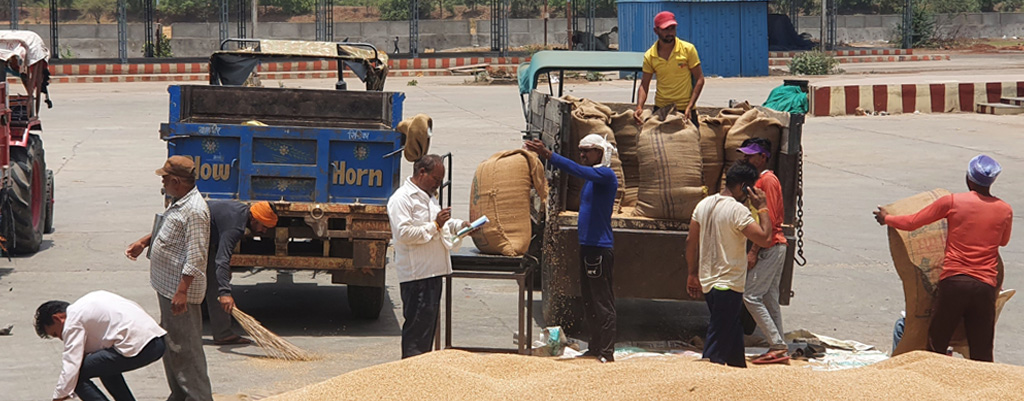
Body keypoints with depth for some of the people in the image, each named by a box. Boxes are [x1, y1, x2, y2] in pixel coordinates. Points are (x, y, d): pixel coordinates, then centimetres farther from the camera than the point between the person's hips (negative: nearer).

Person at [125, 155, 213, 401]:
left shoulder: (194, 211, -22)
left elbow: (196, 256, -25)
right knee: (171, 343, 18)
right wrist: (144, 242, 19)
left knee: (186, 347, -5)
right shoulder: (179, 204, 10)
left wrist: (182, 291, -27)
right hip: (168, 288, 11)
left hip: (181, 292, -11)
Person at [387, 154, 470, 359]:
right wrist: (435, 225, -21)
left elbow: (442, 225, 35)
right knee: (418, 326, -10)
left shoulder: (428, 196, 21)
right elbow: (404, 233, -23)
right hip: (416, 275, -10)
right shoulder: (401, 199, -12)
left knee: (430, 324, 12)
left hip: (433, 272, 10)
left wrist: (459, 225, 17)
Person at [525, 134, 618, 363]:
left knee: (603, 302, -9)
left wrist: (548, 155, -27)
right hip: (587, 246, 10)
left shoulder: (605, 175, -12)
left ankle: (607, 351, -9)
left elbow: (577, 170, -23)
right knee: (589, 301, 14)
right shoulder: (592, 178, 17)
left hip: (600, 248, -10)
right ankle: (595, 347, 20)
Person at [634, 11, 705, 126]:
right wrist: (639, 107, -14)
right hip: (660, 108, 2)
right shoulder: (650, 56, 0)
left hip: (685, 109, -2)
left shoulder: (688, 49, -6)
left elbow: (699, 79, -4)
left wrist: (690, 106, -14)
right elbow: (644, 85, 5)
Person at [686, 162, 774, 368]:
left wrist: (693, 273, 21)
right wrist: (762, 208, -11)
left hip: (707, 281, 8)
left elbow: (691, 241, 12)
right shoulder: (738, 211, -17)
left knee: (733, 332, 23)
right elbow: (764, 238, -22)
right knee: (718, 340, -3)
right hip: (729, 285, -8)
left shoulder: (704, 204, 7)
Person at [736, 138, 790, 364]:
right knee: (769, 298, 10)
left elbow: (769, 221, -19)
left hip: (770, 248, -10)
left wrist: (754, 251, -21)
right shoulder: (760, 180, 19)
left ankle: (778, 347, -12)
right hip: (773, 249, 10)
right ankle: (778, 348, 10)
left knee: (750, 295, -11)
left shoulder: (768, 181, -13)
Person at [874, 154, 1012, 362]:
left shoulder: (952, 202, -3)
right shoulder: (1005, 211, 5)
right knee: (982, 354, 5)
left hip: (953, 282, -2)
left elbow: (911, 223, 3)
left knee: (936, 346, 10)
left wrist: (886, 218, 22)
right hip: (985, 287, 2)